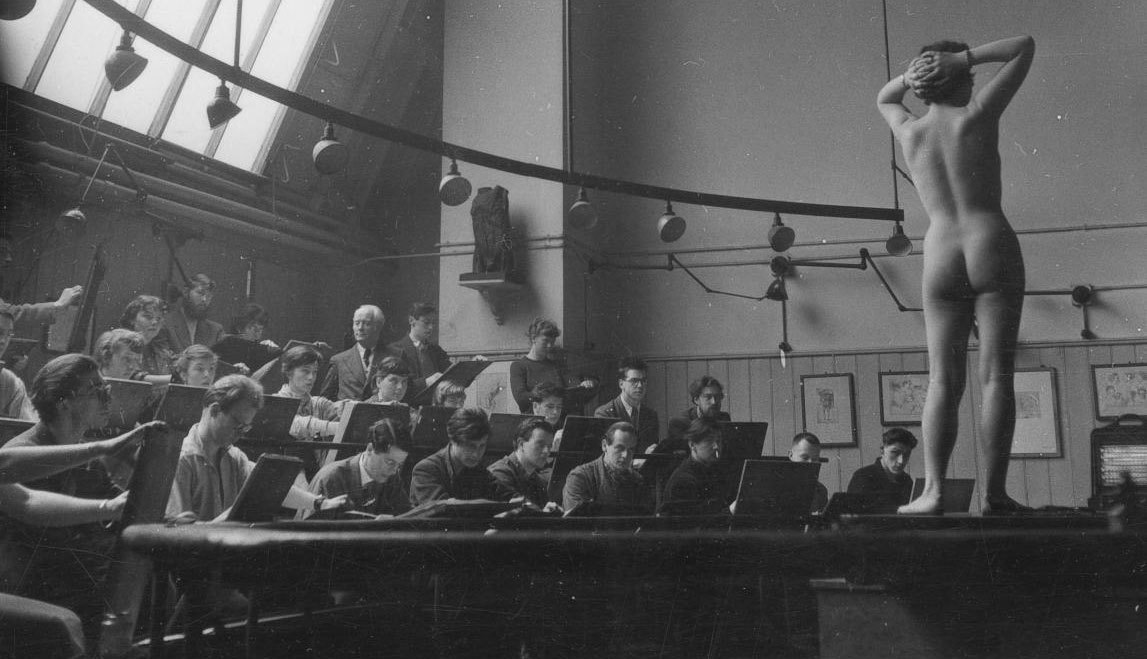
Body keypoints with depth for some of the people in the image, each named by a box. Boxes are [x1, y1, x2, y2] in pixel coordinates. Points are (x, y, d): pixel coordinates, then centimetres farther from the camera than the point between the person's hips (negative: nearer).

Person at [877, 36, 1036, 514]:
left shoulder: (908, 131, 8)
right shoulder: (976, 116, 0)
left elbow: (883, 98, 33)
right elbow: (1025, 46, 9)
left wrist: (911, 75, 14)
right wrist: (963, 58, 4)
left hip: (940, 260, 3)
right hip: (994, 247, -2)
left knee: (944, 380, 1)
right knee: (996, 375, -2)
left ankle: (933, 490, -8)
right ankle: (995, 492, -4)